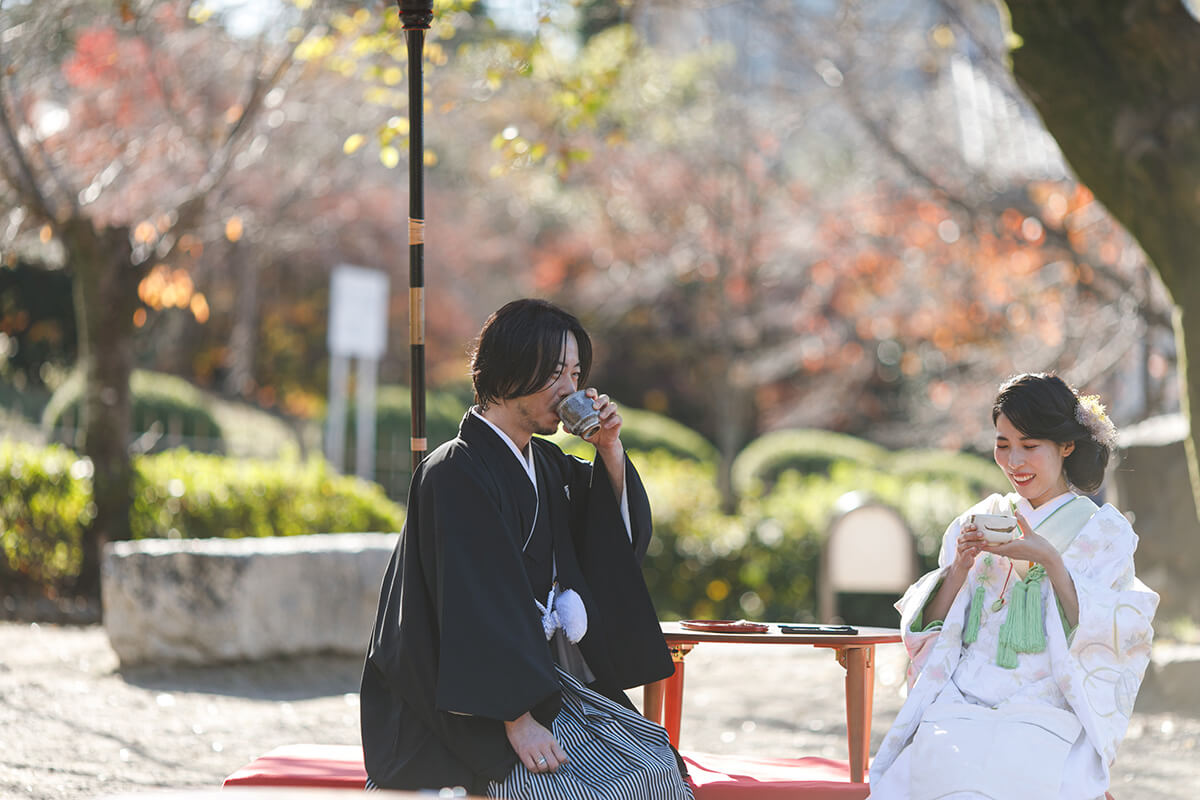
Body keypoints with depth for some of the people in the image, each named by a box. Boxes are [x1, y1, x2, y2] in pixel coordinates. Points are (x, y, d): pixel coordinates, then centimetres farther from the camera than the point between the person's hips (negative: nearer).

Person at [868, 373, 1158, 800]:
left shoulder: (1105, 531, 10)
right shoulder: (979, 522, 19)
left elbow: (1105, 633, -4)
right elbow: (930, 631, 13)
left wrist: (1049, 559, -13)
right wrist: (960, 566, -4)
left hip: (1046, 713, -2)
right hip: (959, 706, 2)